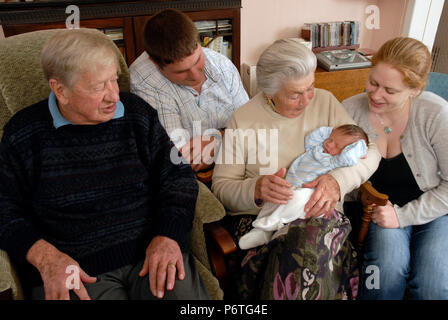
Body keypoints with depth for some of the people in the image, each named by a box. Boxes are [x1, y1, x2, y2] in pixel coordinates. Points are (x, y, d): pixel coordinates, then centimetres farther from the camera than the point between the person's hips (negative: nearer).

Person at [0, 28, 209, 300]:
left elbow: (178, 176, 5)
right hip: (74, 270, 0)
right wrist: (44, 256, -12)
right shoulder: (23, 135, 2)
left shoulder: (137, 113, 5)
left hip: (151, 254, 1)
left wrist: (168, 236, -10)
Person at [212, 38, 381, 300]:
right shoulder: (242, 119, -1)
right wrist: (255, 189, -24)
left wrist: (337, 180, -19)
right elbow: (220, 187, -1)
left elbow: (369, 151, 3)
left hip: (320, 216, 2)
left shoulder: (325, 102, 6)